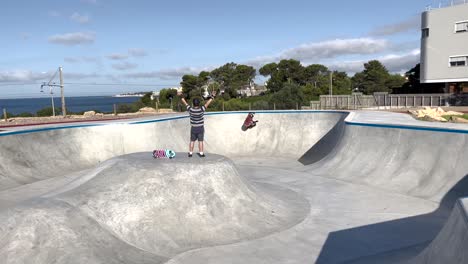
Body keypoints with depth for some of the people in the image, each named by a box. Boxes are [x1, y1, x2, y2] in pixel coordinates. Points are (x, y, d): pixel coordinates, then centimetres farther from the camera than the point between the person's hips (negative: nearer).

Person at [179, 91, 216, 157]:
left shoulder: (190, 109, -14)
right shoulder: (201, 109, -19)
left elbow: (185, 103, -2)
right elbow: (207, 103, -14)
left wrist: (181, 96, 11)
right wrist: (212, 97, -7)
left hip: (193, 128, 2)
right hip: (200, 128, -2)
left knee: (192, 141, 10)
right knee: (200, 141, 4)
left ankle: (190, 153, 14)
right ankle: (201, 153, 7)